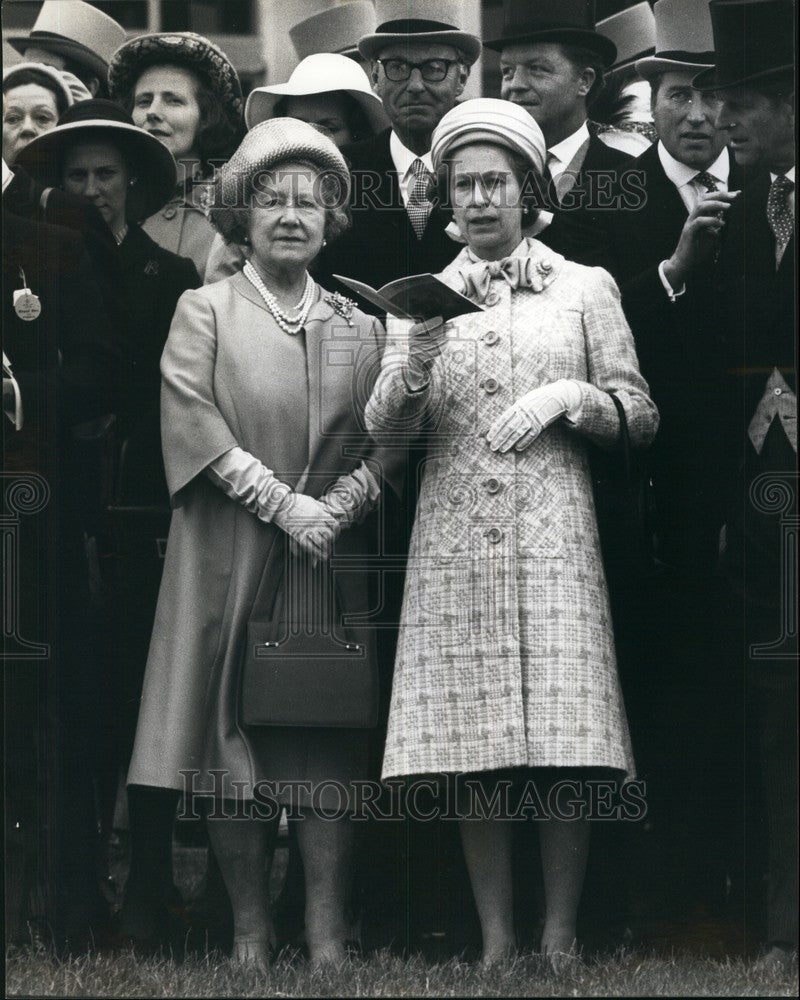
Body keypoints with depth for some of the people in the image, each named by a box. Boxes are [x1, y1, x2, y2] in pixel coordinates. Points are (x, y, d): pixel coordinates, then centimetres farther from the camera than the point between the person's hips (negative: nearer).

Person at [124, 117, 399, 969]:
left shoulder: (356, 325, 12)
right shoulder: (205, 312, 4)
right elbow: (192, 423, -8)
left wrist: (338, 506, -14)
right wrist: (284, 504, -14)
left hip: (329, 560, 2)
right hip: (228, 556, -2)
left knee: (327, 739, -2)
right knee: (232, 733, -2)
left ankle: (327, 935, 0)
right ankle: (249, 930, 5)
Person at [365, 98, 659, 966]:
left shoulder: (584, 289, 10)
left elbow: (641, 418, 9)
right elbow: (383, 427, 3)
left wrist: (572, 397, -10)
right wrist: (419, 353, -15)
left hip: (553, 536, -1)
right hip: (453, 544, 2)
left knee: (564, 751, -8)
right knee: (473, 754, -2)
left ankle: (559, 942, -1)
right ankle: (495, 943, 4)